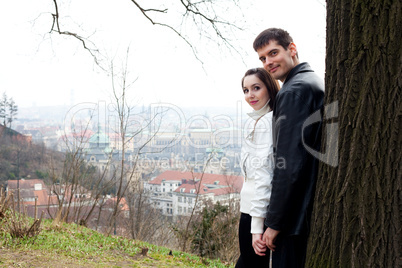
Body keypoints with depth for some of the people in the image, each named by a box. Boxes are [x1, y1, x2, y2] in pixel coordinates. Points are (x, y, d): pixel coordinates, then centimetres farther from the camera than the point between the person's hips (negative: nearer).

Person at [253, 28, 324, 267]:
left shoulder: (294, 91, -15)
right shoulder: (318, 83, 18)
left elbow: (290, 164, -21)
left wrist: (274, 222, -15)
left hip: (298, 216, -10)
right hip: (320, 210, 10)